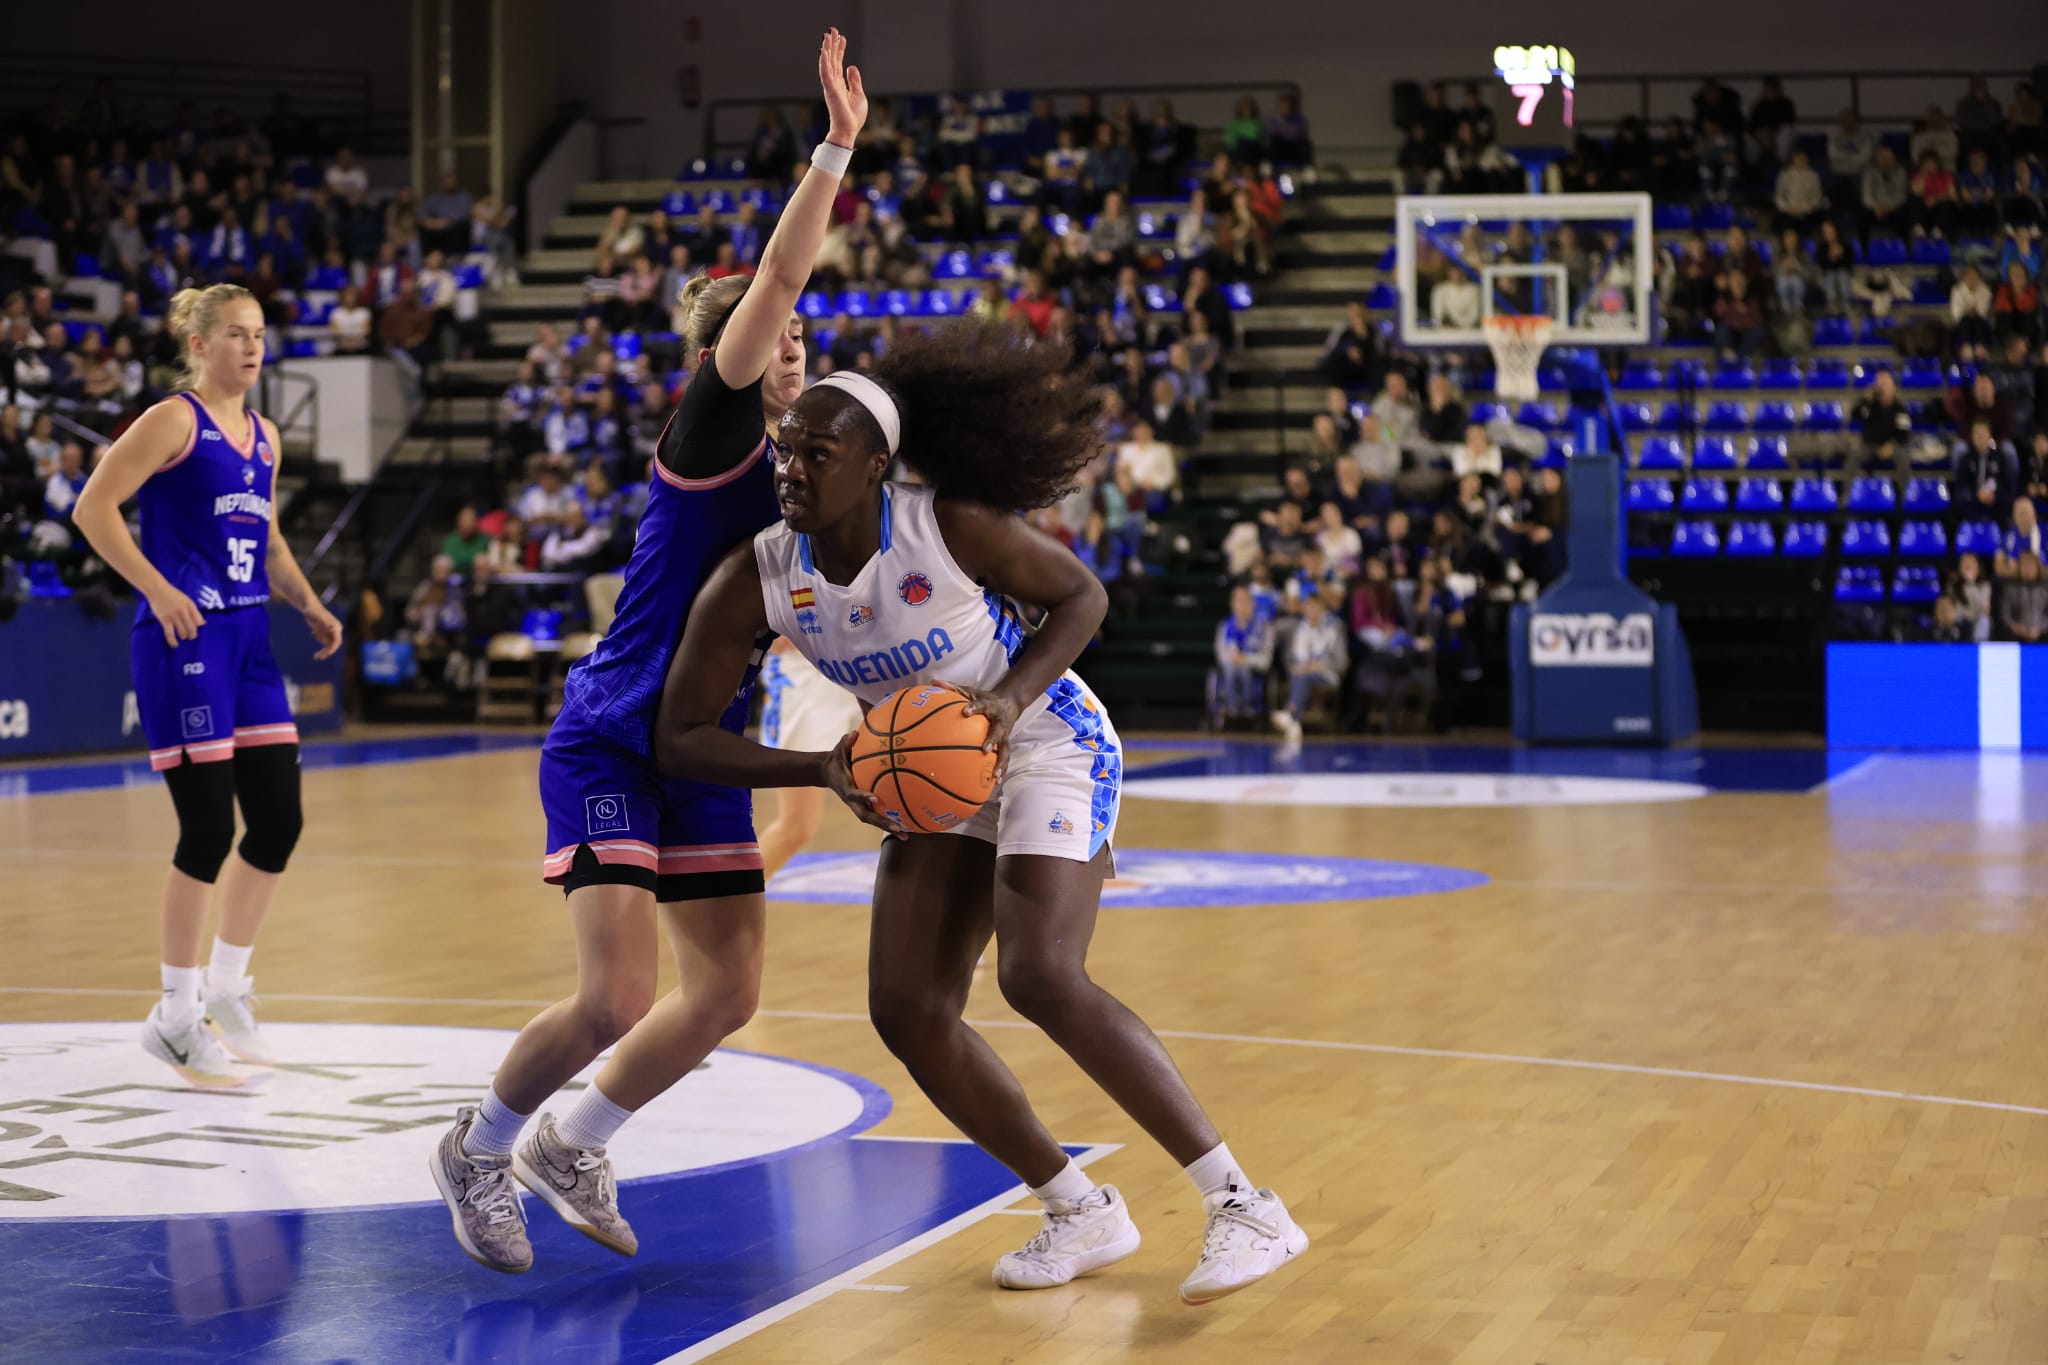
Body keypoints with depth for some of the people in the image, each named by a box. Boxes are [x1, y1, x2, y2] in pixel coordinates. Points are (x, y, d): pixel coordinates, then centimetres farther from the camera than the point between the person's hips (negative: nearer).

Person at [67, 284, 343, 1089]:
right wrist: (157, 589, -21)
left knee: (279, 819, 6)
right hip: (184, 639, -8)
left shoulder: (263, 436, 15)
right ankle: (177, 1018, 6)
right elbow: (93, 508, -14)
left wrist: (309, 605, 11)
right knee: (209, 830, -7)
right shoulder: (173, 421, -7)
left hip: (248, 638, 8)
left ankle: (226, 992, 22)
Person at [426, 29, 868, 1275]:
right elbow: (776, 281, -26)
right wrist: (838, 146, -33)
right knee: (617, 998, -14)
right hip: (609, 743, -8)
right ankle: (479, 1148, 13)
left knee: (729, 995, 6)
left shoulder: (784, 467, 10)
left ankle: (572, 1146, 27)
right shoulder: (710, 428, -12)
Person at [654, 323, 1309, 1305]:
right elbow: (681, 738, -12)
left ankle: (1246, 1207, -18)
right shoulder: (757, 578, -15)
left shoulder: (951, 528, -25)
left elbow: (1082, 597, -9)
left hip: (1045, 742, -6)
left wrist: (1011, 698, -26)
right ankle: (1084, 1215, 13)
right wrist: (827, 769, -25)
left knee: (1041, 978, -24)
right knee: (908, 1012, -2)